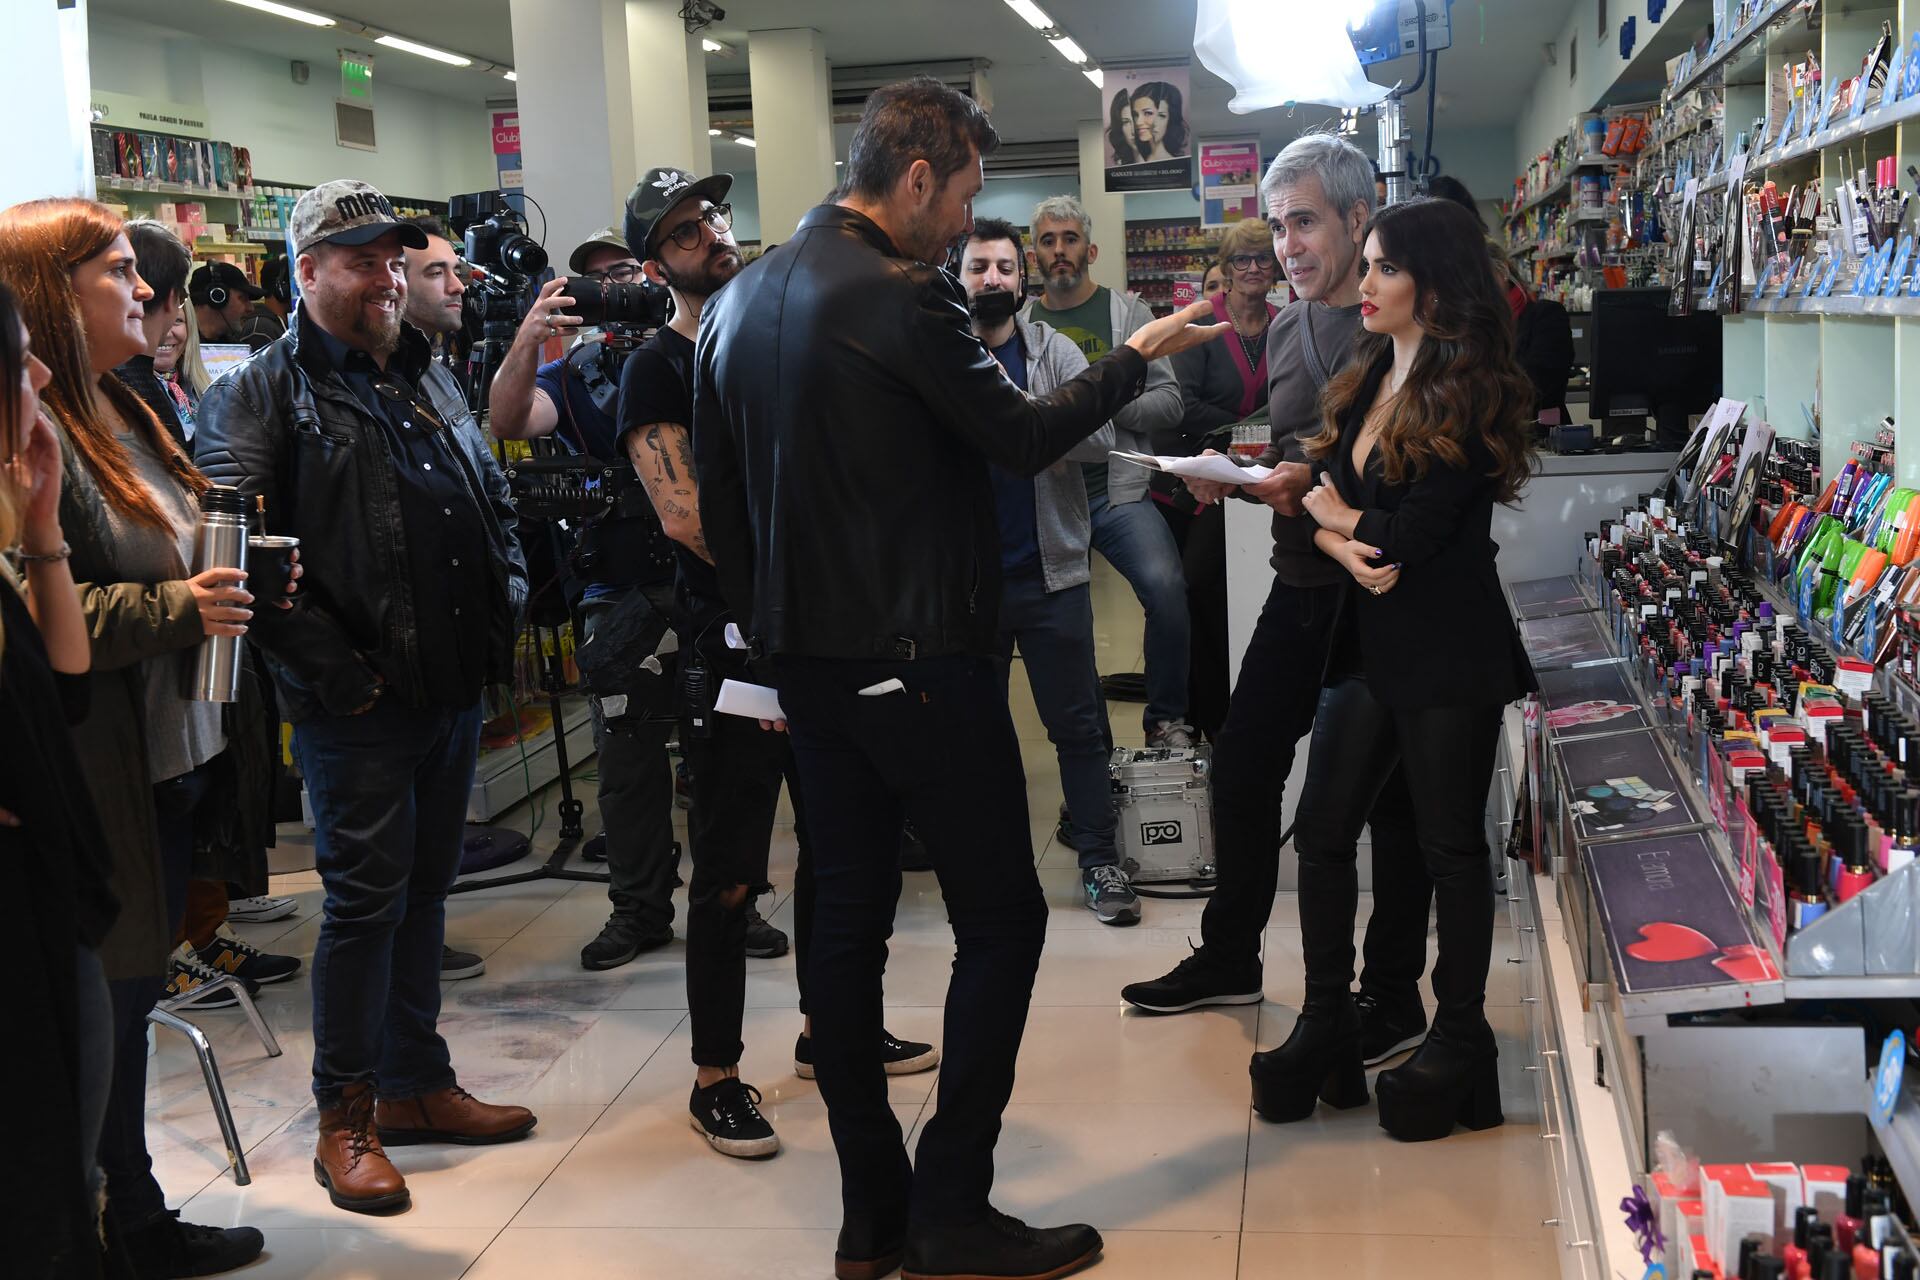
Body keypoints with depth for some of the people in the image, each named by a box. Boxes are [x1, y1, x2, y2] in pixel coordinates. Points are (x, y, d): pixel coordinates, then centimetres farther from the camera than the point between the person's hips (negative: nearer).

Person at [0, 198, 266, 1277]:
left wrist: (236, 578, 8)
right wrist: (174, 610, -25)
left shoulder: (122, 415, 14)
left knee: (135, 992, 17)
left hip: (170, 754, 9)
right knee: (104, 1000, 1)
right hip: (95, 781, -9)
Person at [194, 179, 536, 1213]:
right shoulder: (262, 392, -6)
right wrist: (334, 670, -18)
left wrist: (505, 606, 9)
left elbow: (493, 500, 24)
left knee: (425, 886, 15)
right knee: (365, 895, -2)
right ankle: (344, 1117, 12)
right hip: (361, 703, -7)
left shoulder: (430, 380, 18)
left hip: (456, 689, 7)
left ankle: (416, 1084, 27)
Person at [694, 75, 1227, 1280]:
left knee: (848, 914, 12)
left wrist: (771, 633, 19)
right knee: (1001, 915, 2)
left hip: (808, 663, 8)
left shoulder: (740, 300, 10)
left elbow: (721, 494, 13)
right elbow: (1024, 435, -10)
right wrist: (1138, 354, 5)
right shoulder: (903, 298, -16)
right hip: (919, 660, -8)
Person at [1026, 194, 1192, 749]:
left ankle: (1167, 718, -7)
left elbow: (1168, 403, -1)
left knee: (1166, 586, -24)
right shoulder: (1020, 324, 10)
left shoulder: (1127, 312, 7)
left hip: (1117, 491, -2)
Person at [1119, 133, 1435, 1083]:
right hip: (1301, 588, 8)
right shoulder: (1285, 328, 12)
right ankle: (1229, 958, 31)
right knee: (1241, 764, 14)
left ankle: (1394, 998, 16)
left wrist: (1321, 482, -26)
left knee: (1390, 794, 2)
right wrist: (1239, 477, 1)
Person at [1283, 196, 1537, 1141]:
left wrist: (1337, 514, -3)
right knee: (1322, 831, 7)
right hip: (1369, 641, 8)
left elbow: (1413, 533, -20)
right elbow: (1321, 500, 5)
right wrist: (1345, 544, -17)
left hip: (1448, 652, -7)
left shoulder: (1469, 395, -13)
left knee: (1450, 844, 4)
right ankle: (1326, 1022, 21)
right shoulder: (1365, 384, 11)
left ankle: (1459, 1039, 18)